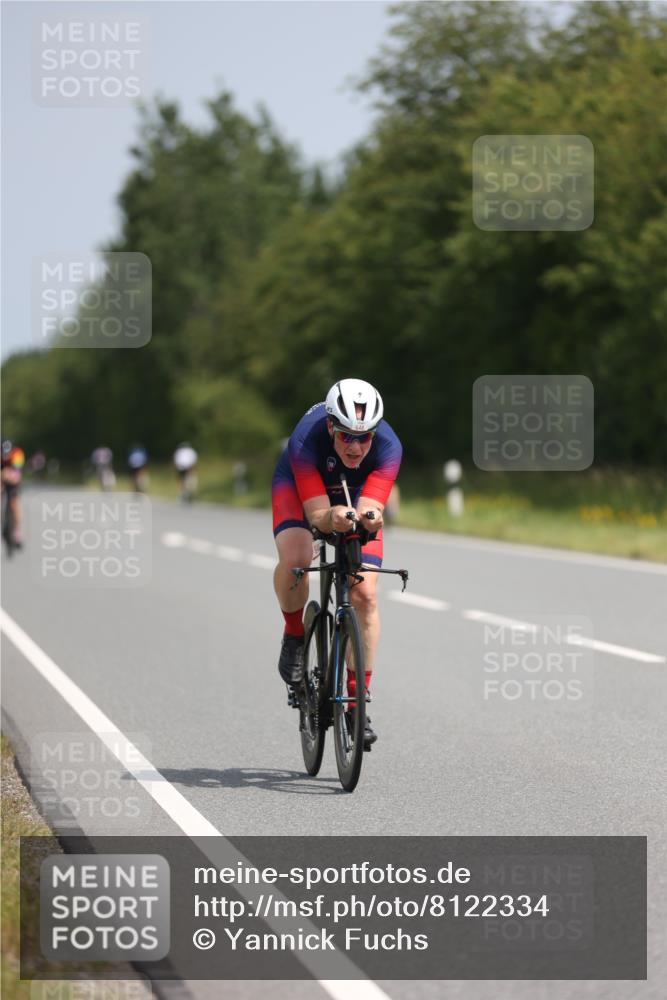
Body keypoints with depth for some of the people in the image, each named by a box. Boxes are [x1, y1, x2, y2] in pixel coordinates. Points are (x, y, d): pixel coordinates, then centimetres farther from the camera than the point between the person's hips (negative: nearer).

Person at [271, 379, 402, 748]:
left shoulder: (388, 447, -34)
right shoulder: (306, 439, -38)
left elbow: (368, 508, -40)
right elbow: (316, 513, -39)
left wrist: (369, 518, -64)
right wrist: (333, 518, -62)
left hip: (356, 494, 2)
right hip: (298, 485, -2)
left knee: (365, 595, -13)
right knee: (295, 560, -32)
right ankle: (294, 636, -1)